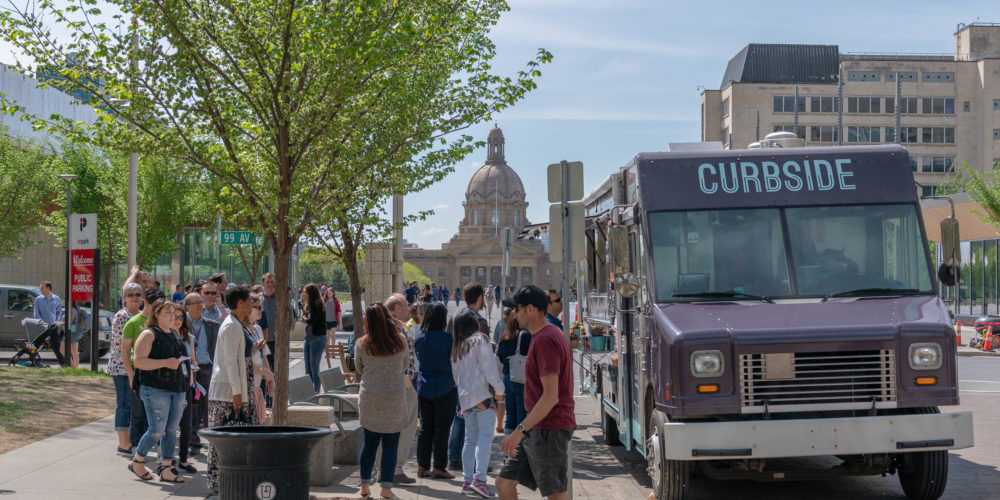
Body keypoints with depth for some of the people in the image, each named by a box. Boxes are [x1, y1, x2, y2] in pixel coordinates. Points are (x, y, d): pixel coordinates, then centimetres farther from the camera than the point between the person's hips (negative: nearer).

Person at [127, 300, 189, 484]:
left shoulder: (173, 335, 19)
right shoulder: (149, 334, -6)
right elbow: (139, 361, -15)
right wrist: (165, 363, -21)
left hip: (177, 389, 8)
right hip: (156, 390, -8)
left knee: (171, 430, 6)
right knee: (157, 431, -7)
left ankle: (166, 469, 10)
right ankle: (137, 462, 14)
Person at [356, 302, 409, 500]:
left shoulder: (362, 345, -6)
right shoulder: (400, 343, -7)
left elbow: (359, 371, 6)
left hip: (369, 399, 1)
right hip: (395, 400, -1)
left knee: (369, 441, 13)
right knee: (390, 443, 5)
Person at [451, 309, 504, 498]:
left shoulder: (457, 348, 16)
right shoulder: (480, 340, -4)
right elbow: (489, 369, -11)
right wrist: (499, 390, -3)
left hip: (465, 397, 7)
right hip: (483, 395, -7)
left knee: (470, 439, 10)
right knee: (485, 436, -9)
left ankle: (467, 481, 8)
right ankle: (479, 479, -19)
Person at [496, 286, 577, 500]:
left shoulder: (545, 340, -17)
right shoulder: (553, 334, 15)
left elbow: (551, 396, -24)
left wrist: (520, 430, -26)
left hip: (548, 431, -10)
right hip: (537, 430, 10)